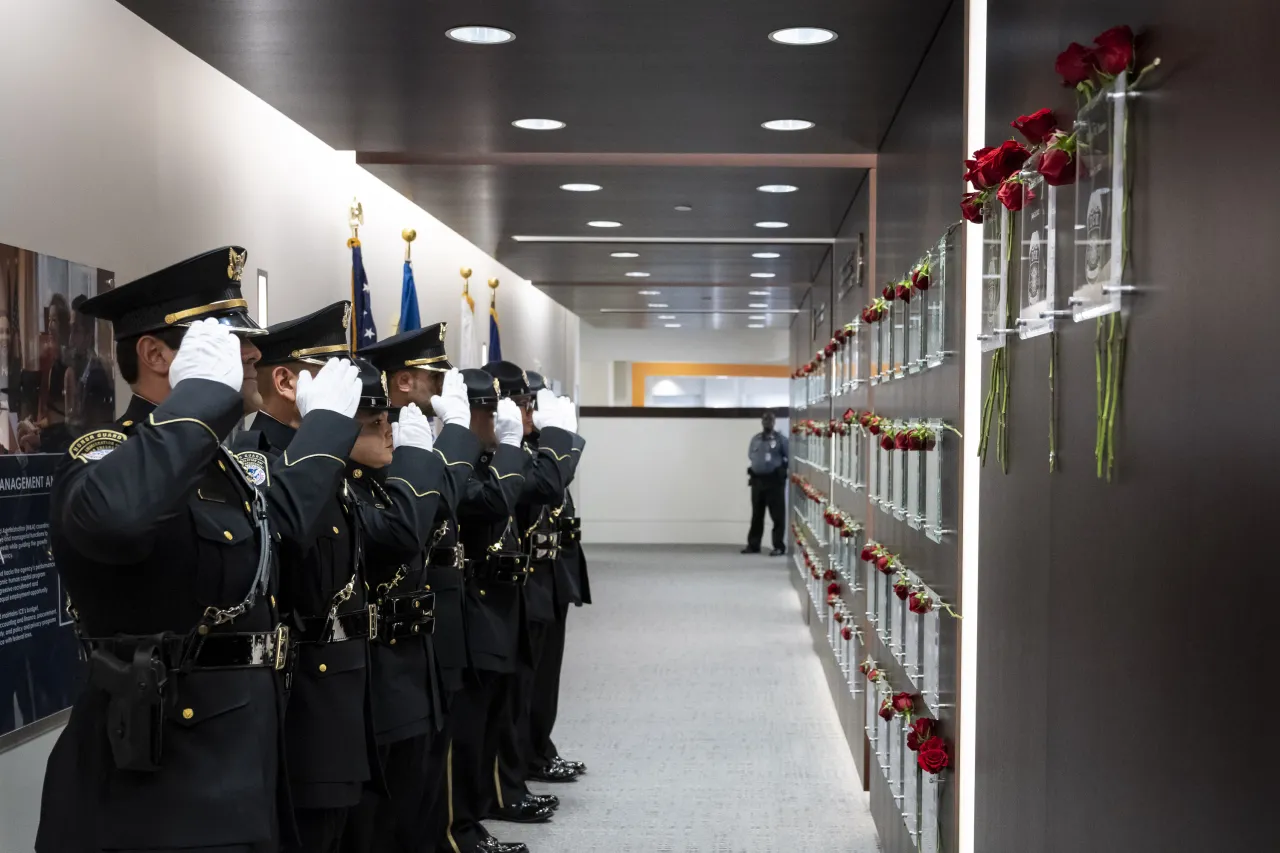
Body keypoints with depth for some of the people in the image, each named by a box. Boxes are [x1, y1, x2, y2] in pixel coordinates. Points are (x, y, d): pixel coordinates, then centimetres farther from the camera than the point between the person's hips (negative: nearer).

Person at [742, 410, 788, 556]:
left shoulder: (780, 439, -3)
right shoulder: (755, 439, 13)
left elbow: (789, 457, -3)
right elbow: (750, 454, 23)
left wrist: (780, 467, -7)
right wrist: (758, 463, 10)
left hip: (774, 480, -5)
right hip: (757, 479, 5)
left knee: (777, 515, -4)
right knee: (756, 514, 11)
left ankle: (779, 546, 0)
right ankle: (753, 545, 18)